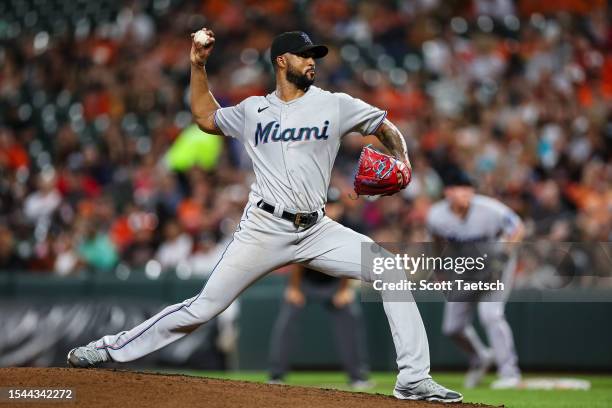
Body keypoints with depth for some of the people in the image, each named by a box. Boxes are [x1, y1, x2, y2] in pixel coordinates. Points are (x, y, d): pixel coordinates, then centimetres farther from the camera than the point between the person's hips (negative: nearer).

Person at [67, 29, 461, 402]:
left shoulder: (335, 105, 5)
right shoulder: (253, 111, 10)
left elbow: (388, 129, 10)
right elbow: (205, 116, 27)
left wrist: (401, 160, -9)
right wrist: (198, 66, 18)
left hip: (317, 232, 1)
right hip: (264, 230, -1)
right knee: (203, 307, -5)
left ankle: (414, 380, -11)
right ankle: (115, 347, 8)